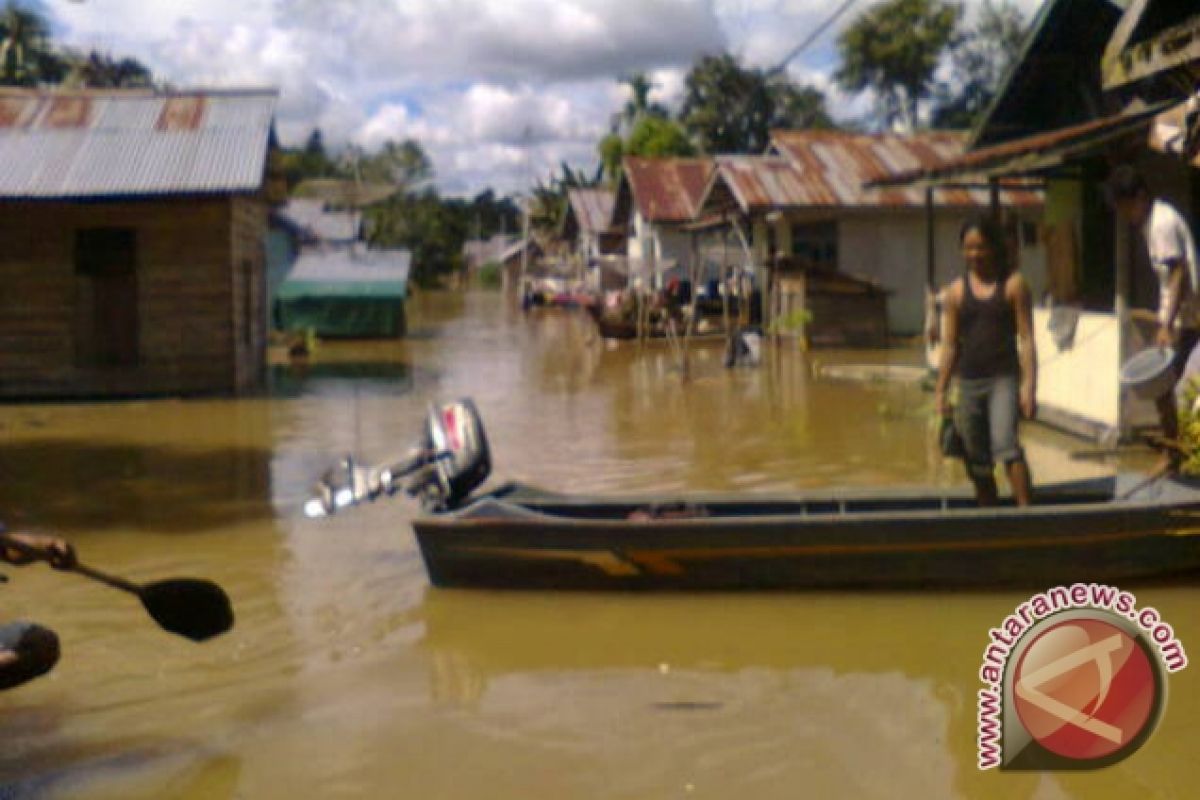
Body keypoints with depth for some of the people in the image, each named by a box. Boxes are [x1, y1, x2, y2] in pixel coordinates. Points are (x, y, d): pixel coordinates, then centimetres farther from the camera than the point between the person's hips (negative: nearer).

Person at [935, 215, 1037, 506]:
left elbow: (1026, 339, -3)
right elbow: (950, 344, 9)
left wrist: (1028, 385, -11)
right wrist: (941, 390, 3)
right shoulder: (956, 291, 8)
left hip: (1004, 378, -3)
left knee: (1005, 443, -25)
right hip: (969, 381, 4)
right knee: (978, 463, 8)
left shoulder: (1014, 285, 0)